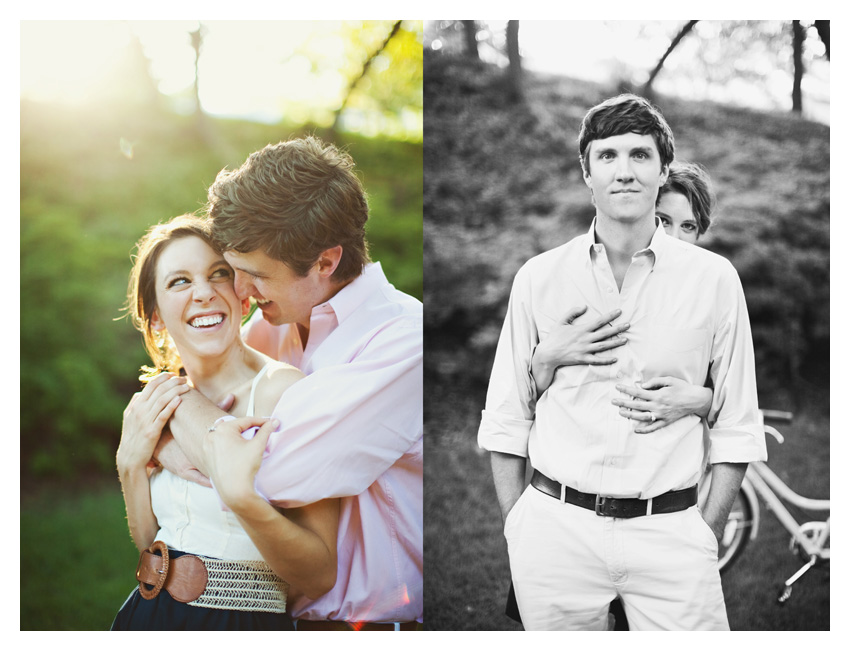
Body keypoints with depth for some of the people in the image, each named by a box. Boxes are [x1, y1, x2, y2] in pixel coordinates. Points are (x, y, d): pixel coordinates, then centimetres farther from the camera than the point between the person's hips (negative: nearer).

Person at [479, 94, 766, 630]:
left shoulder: (714, 278, 2)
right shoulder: (539, 278, 3)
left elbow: (736, 426, 6)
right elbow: (506, 420, 8)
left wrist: (708, 536, 2)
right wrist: (516, 528, 4)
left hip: (670, 531, 0)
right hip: (556, 526, 1)